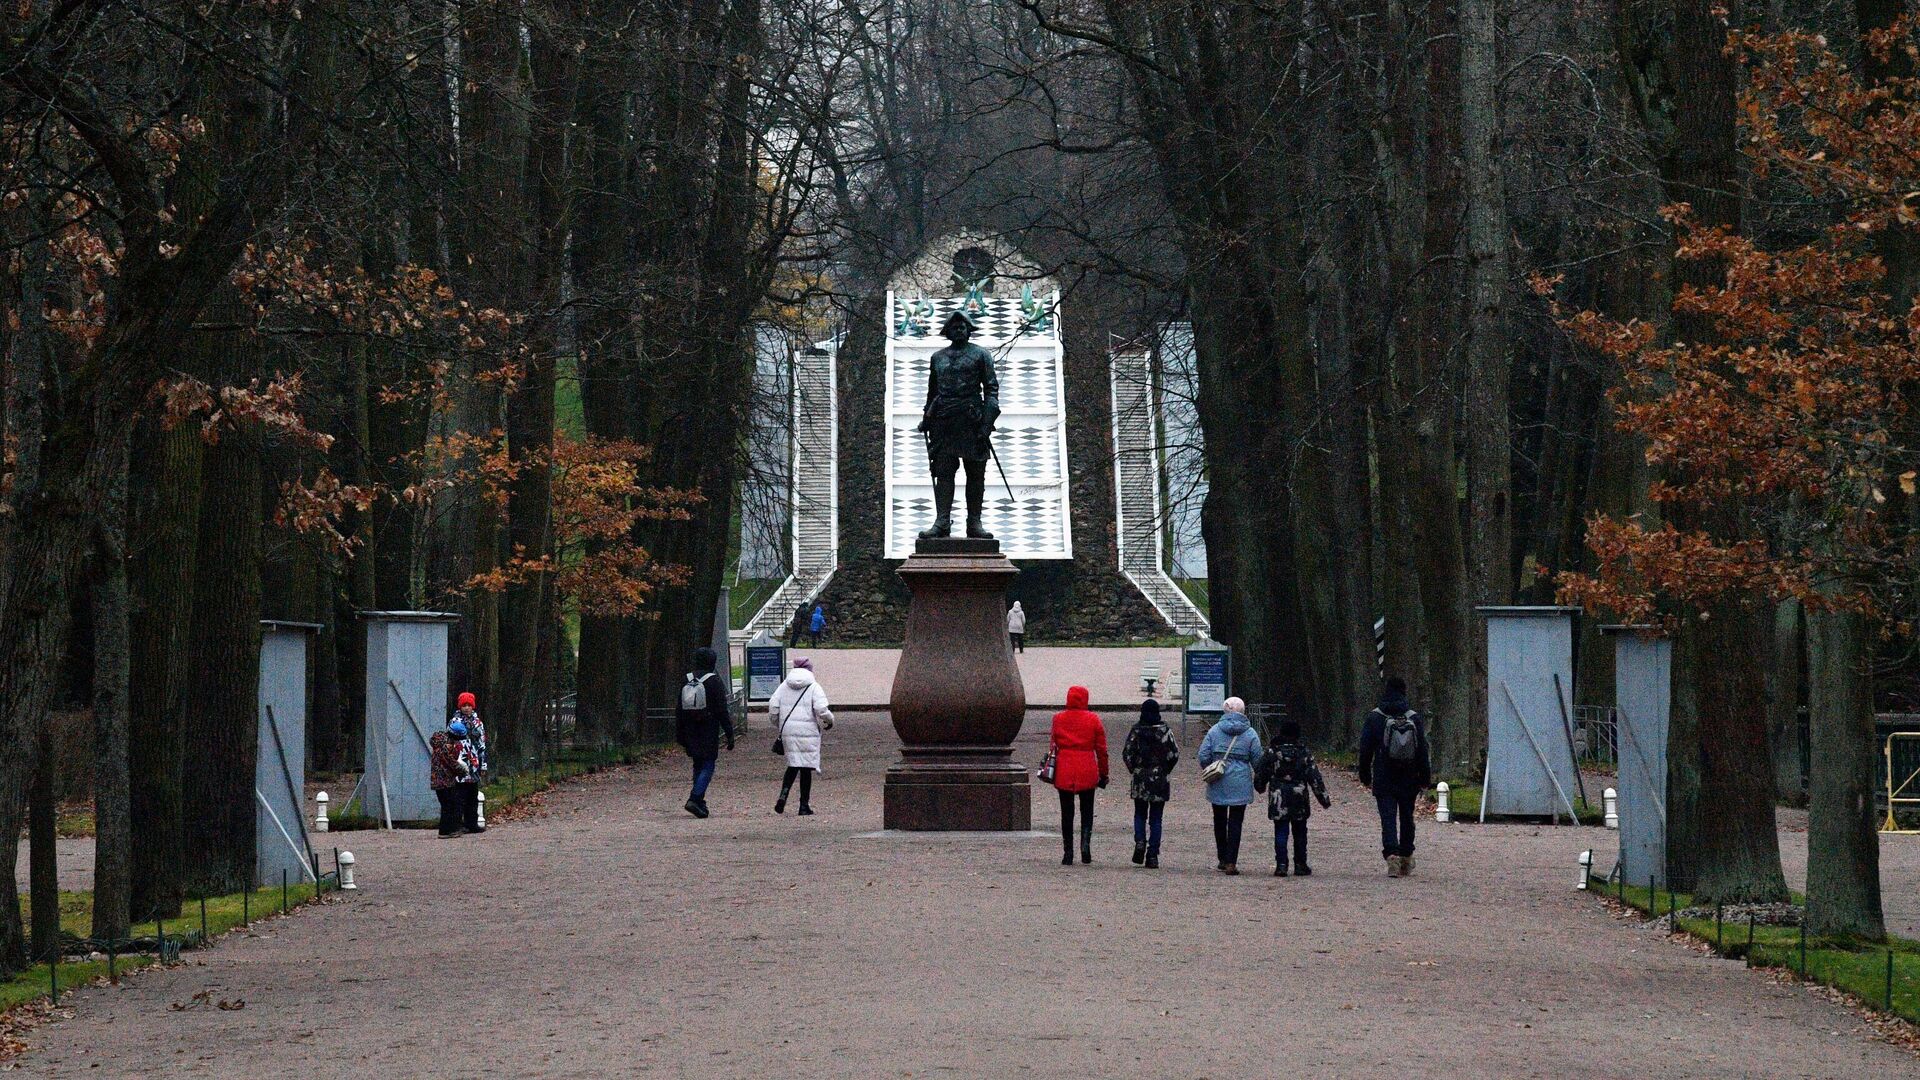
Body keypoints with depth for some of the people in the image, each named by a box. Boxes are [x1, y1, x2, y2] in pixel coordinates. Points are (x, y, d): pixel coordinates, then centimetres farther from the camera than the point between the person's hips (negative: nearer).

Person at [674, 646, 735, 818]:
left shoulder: (685, 682, 7)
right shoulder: (714, 682, -9)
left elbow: (679, 712, 10)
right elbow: (722, 712, -11)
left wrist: (680, 736, 16)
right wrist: (730, 735, -7)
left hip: (691, 732, 5)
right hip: (709, 732, -5)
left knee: (698, 765, 15)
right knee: (707, 766, -4)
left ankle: (700, 803, 15)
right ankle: (695, 799, -19)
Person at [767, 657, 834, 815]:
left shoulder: (784, 686, 8)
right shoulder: (813, 687, -4)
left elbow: (773, 707, 3)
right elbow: (822, 710, -14)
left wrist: (779, 727, 18)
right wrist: (829, 723, 7)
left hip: (788, 732, 3)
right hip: (808, 732, -3)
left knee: (793, 765, 15)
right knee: (806, 767, 5)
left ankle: (784, 794, -9)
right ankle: (804, 805, 7)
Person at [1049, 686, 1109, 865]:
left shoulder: (1058, 719, 1)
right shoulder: (1093, 720, -1)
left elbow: (1054, 746, 6)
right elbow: (1101, 749, 2)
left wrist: (1051, 770, 15)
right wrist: (1103, 773, 11)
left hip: (1064, 771, 1)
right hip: (1087, 772, -1)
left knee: (1066, 813, 7)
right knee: (1087, 810, 11)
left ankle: (1068, 854, 5)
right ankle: (1086, 843, -12)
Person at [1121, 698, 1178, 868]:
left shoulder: (1136, 730, -4)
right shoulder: (1164, 730, -4)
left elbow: (1127, 753, -7)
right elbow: (1174, 754, -7)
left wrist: (1134, 770, 8)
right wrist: (1165, 771, 7)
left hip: (1140, 779, 0)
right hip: (1159, 780, 0)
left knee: (1140, 814, 16)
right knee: (1155, 818, 5)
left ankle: (1140, 841, -9)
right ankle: (1153, 856, 1)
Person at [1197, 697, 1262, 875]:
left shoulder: (1215, 730, -1)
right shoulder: (1250, 733, -3)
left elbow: (1203, 756, -4)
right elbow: (1258, 759, -2)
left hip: (1217, 785, 1)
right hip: (1240, 784, -1)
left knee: (1219, 821, 15)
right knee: (1235, 822, 0)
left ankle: (1223, 860, 21)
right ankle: (1231, 862, -8)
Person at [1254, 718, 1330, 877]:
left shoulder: (1272, 752, -3)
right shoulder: (1304, 753, -3)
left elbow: (1260, 774, 6)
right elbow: (1315, 777, -4)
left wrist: (1260, 787, 26)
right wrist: (1323, 798, 1)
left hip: (1278, 800, 0)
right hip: (1299, 801, 0)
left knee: (1280, 833, 3)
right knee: (1299, 833, 12)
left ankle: (1281, 865, -6)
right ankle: (1300, 865, 16)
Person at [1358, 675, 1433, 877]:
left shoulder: (1374, 718, -4)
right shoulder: (1415, 718, -1)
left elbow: (1365, 749, 0)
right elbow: (1423, 751, 1)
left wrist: (1365, 776, 9)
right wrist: (1425, 777, 7)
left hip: (1383, 780, -2)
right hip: (1408, 780, 2)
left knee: (1388, 819, -5)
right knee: (1407, 818, 17)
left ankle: (1392, 854, -25)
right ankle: (1406, 857, 24)